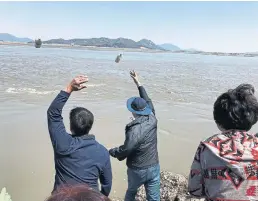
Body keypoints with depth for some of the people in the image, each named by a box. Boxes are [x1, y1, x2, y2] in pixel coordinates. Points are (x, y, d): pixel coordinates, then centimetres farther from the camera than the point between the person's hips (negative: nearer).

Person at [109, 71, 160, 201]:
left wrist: (111, 151, -2)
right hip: (154, 167, 5)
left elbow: (125, 151, -22)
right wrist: (138, 84, 15)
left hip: (137, 170, -4)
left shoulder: (135, 130, -28)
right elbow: (148, 102, 7)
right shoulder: (152, 119, -9)